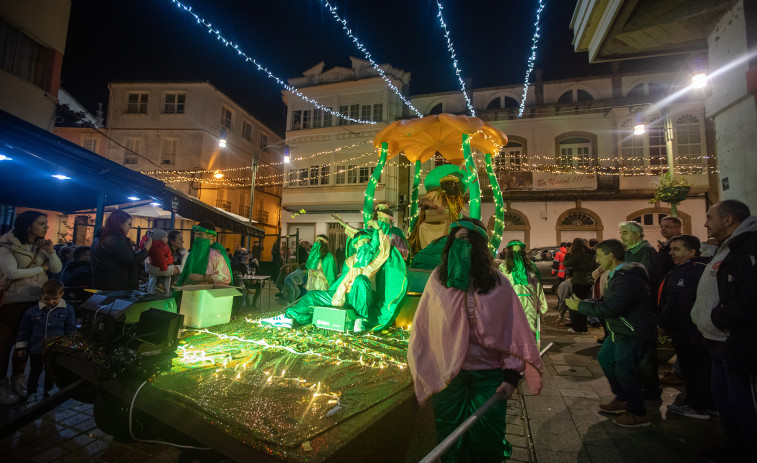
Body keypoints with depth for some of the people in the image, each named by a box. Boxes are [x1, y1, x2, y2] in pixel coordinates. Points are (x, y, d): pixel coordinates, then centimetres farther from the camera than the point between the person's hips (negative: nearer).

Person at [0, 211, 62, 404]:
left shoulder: (42, 245, 7)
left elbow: (57, 269, 1)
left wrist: (50, 251, -14)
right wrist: (41, 268, -9)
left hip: (36, 299, 5)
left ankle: (18, 377, 25)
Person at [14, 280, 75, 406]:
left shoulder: (67, 310, -7)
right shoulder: (32, 312, -5)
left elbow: (71, 330, 0)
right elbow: (24, 331, 5)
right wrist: (21, 347, 4)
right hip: (36, 350, 0)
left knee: (51, 372, 14)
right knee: (35, 372, 10)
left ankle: (47, 392, 32)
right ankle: (31, 394, 27)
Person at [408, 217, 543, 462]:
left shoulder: (498, 283, -6)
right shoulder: (437, 279, -4)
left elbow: (513, 332, -1)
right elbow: (423, 329, 1)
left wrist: (511, 374, -5)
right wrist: (422, 372, 4)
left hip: (488, 376, 0)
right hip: (447, 375, 1)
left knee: (486, 443, 10)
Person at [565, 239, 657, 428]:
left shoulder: (628, 279, -28)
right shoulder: (617, 274, 8)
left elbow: (611, 308, -32)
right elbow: (606, 300, 12)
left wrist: (581, 306, -22)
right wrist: (583, 302, -3)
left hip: (633, 335, -11)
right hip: (620, 331, 11)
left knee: (624, 371, -2)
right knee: (605, 358, 19)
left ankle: (638, 414, 20)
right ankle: (622, 400, 36)